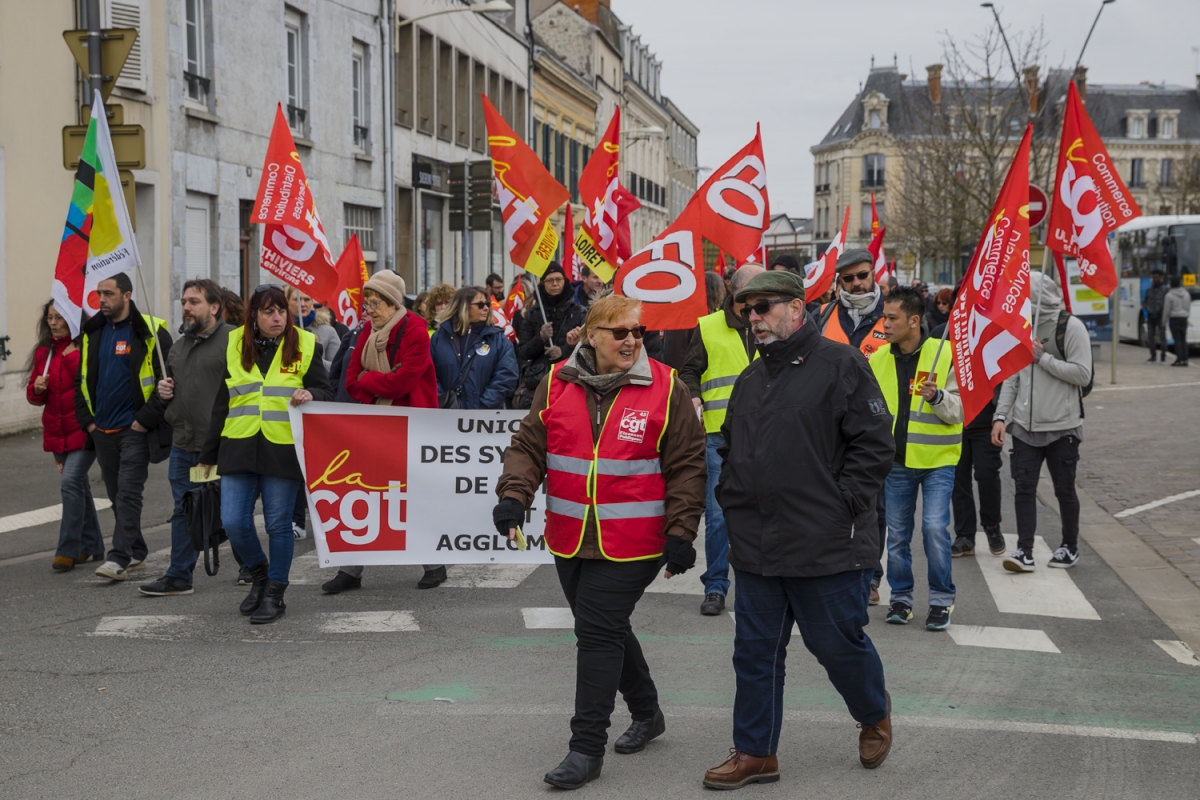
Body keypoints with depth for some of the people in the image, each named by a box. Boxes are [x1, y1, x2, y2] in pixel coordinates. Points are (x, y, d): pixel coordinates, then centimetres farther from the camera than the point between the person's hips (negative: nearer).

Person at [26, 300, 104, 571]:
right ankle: (92, 546, 26)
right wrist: (37, 389, -7)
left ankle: (68, 550, -11)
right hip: (57, 431, 7)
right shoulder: (43, 351, 10)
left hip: (84, 429, -7)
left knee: (71, 482, -17)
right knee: (78, 485, 15)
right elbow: (34, 396, 14)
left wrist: (73, 356, -22)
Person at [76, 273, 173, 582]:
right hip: (102, 430, 7)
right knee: (117, 495, 12)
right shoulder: (93, 333, 10)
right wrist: (86, 419, 7)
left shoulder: (150, 332, -9)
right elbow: (82, 379, 18)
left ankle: (119, 557, -12)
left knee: (128, 493, -10)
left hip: (135, 429, -6)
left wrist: (147, 419, -14)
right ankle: (136, 553, 23)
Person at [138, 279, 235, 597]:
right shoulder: (179, 346, 17)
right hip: (183, 442, 7)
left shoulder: (232, 339, -10)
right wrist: (163, 393, 7)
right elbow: (168, 392, 30)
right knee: (184, 511, 11)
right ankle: (179, 576, 18)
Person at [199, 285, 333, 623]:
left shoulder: (305, 345, 4)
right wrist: (208, 454, 15)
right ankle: (259, 573, 24)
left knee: (279, 525, 3)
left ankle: (275, 594, 18)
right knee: (233, 523, -4)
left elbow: (325, 391, 5)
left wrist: (310, 395, -20)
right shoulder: (235, 346, 10)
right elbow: (222, 403, 15)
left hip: (284, 451, -2)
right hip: (239, 449, 2)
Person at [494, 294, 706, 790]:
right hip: (570, 540, 5)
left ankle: (587, 749, 2)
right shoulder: (557, 384, 3)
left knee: (597, 634, -8)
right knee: (607, 629, 17)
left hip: (631, 543, -5)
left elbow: (686, 466, -3)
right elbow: (529, 446, 5)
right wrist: (514, 497, -12)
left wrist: (681, 534, -8)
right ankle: (646, 712, 40)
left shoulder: (665, 388, -5)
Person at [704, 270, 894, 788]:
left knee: (837, 643, 5)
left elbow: (874, 443, -11)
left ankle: (874, 715, 34)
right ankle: (755, 752, 22)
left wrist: (842, 507, -14)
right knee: (756, 649, 10)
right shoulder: (750, 380, 15)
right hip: (756, 547, 7)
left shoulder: (841, 365, -7)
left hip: (827, 547, -6)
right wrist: (732, 502, 10)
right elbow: (730, 450, 24)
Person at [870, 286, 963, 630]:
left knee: (935, 527, -11)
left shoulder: (945, 354, -8)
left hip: (937, 460, -4)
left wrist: (937, 397, -27)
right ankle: (901, 597, 22)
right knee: (897, 533, 8)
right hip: (896, 460, 4)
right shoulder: (878, 359, 3)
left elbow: (957, 412, -9)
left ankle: (941, 599, 3)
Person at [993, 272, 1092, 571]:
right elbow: (1012, 377, 10)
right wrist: (1000, 416, 2)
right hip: (1025, 425, 4)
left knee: (1064, 489, 7)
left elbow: (1083, 374, -14)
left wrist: (1042, 358, -16)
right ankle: (1024, 551, 0)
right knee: (1024, 487, -2)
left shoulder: (1070, 327, -8)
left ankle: (1070, 547, 23)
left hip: (1062, 425, -4)